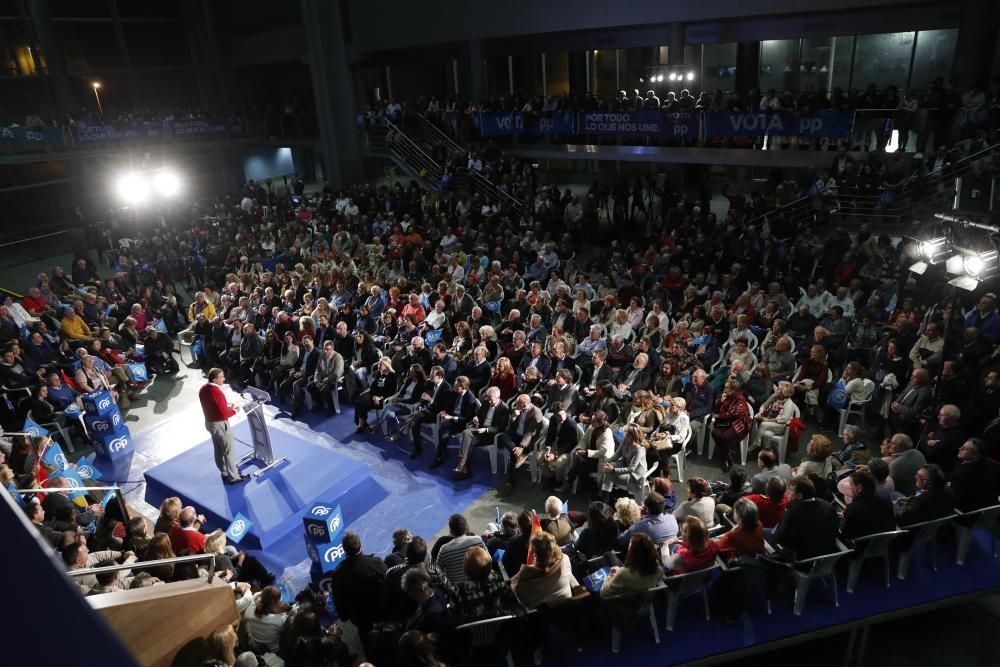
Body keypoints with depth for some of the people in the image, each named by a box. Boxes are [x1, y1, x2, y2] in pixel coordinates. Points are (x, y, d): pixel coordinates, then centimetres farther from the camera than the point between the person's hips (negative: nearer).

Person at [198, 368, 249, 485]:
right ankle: (234, 477, 16)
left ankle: (225, 473, 36)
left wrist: (226, 405, 8)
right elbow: (224, 414, -27)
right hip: (220, 425, -9)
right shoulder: (217, 393, -29)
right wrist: (234, 410, -10)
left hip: (209, 423, 9)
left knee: (218, 450, 21)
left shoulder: (203, 389, -1)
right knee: (228, 452, 5)